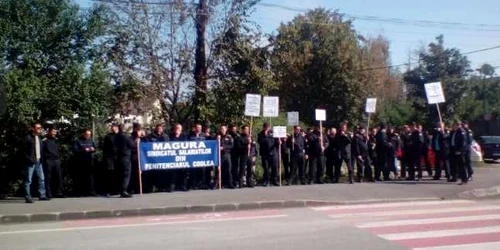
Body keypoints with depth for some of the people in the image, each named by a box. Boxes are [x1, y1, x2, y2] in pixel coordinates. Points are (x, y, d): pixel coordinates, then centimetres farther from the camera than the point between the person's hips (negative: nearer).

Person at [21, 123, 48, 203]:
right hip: (30, 163, -8)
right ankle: (28, 197, 3)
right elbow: (23, 151, -12)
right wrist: (30, 160, -16)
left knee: (42, 179, 9)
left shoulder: (39, 138, 14)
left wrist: (40, 159, 9)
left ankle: (42, 195, 17)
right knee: (28, 181, -2)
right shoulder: (27, 138, -10)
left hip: (38, 162, 8)